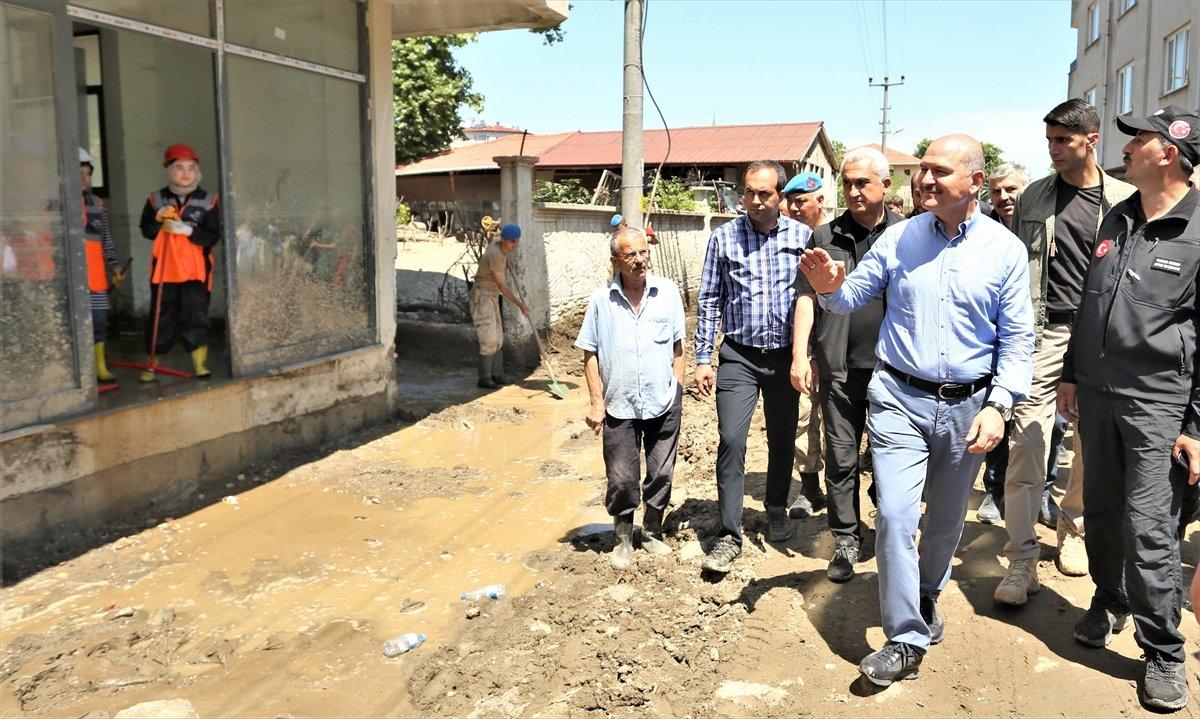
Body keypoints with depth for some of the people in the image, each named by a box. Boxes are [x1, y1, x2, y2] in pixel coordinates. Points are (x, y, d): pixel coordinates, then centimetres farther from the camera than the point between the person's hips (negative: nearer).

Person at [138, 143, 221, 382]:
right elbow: (146, 231, 5)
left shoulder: (207, 201, 0)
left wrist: (188, 230, -20)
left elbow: (213, 236, -7)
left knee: (196, 316, -4)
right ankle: (152, 364, 20)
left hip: (196, 270, -2)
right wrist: (158, 220, -14)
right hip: (164, 269, 2)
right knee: (161, 317, 9)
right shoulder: (156, 199, 5)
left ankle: (200, 364, 2)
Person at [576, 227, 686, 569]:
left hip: (664, 403, 1)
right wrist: (596, 402, -4)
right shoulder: (601, 300, -4)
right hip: (619, 405, -1)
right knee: (621, 479, 4)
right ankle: (623, 538, 25)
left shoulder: (668, 291, 0)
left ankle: (653, 532, 32)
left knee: (661, 474, 12)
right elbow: (590, 355, 1)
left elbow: (677, 346, 8)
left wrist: (678, 391, 5)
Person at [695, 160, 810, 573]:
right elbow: (709, 301, 3)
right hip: (739, 356, -1)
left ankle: (777, 513, 34)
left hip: (785, 357, 1)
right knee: (731, 439, -9)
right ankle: (729, 535, 0)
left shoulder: (801, 236, 1)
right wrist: (703, 359, -1)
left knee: (782, 442, 12)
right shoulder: (723, 238, 0)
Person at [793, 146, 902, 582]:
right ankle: (846, 540, 19)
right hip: (840, 367, 1)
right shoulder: (825, 238, 6)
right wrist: (800, 355, -3)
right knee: (841, 458, 7)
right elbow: (806, 298, 5)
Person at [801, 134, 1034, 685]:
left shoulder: (1006, 249, -2)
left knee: (946, 518, 17)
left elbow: (1017, 340, -1)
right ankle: (906, 640, 2)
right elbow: (854, 297, 5)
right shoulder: (899, 237, 0)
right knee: (895, 515, -11)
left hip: (967, 406, 1)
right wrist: (830, 287, -19)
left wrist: (998, 406, -11)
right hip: (900, 398, -1)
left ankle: (927, 597, 43)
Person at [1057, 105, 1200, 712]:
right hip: (1097, 394, 6)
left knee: (1148, 530, -4)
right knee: (1100, 514, 15)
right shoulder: (1116, 219, 10)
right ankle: (1109, 605, 37)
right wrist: (1071, 374, 16)